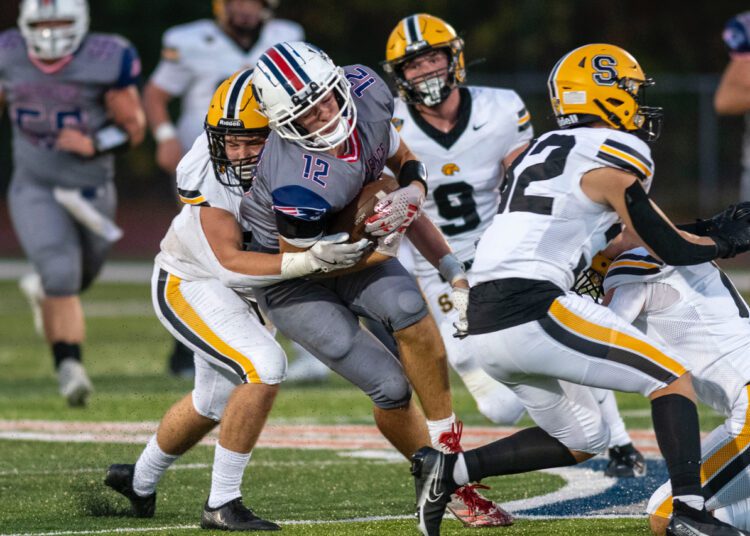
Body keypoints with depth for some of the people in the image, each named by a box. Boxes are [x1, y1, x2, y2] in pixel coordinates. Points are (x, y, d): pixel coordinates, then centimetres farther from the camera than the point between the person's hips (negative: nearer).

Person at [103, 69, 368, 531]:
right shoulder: (208, 176, -33)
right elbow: (229, 260, -36)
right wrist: (307, 262, -48)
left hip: (243, 292, 6)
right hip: (189, 285, -6)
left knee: (214, 401, 23)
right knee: (265, 367, -25)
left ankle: (141, 480, 49)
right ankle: (222, 504, -15)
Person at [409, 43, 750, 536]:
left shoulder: (543, 150, 21)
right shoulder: (615, 160, -4)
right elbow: (671, 249, 1)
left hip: (487, 327, 8)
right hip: (533, 312, -8)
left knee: (582, 441, 20)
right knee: (672, 378, 0)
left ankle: (449, 470, 13)